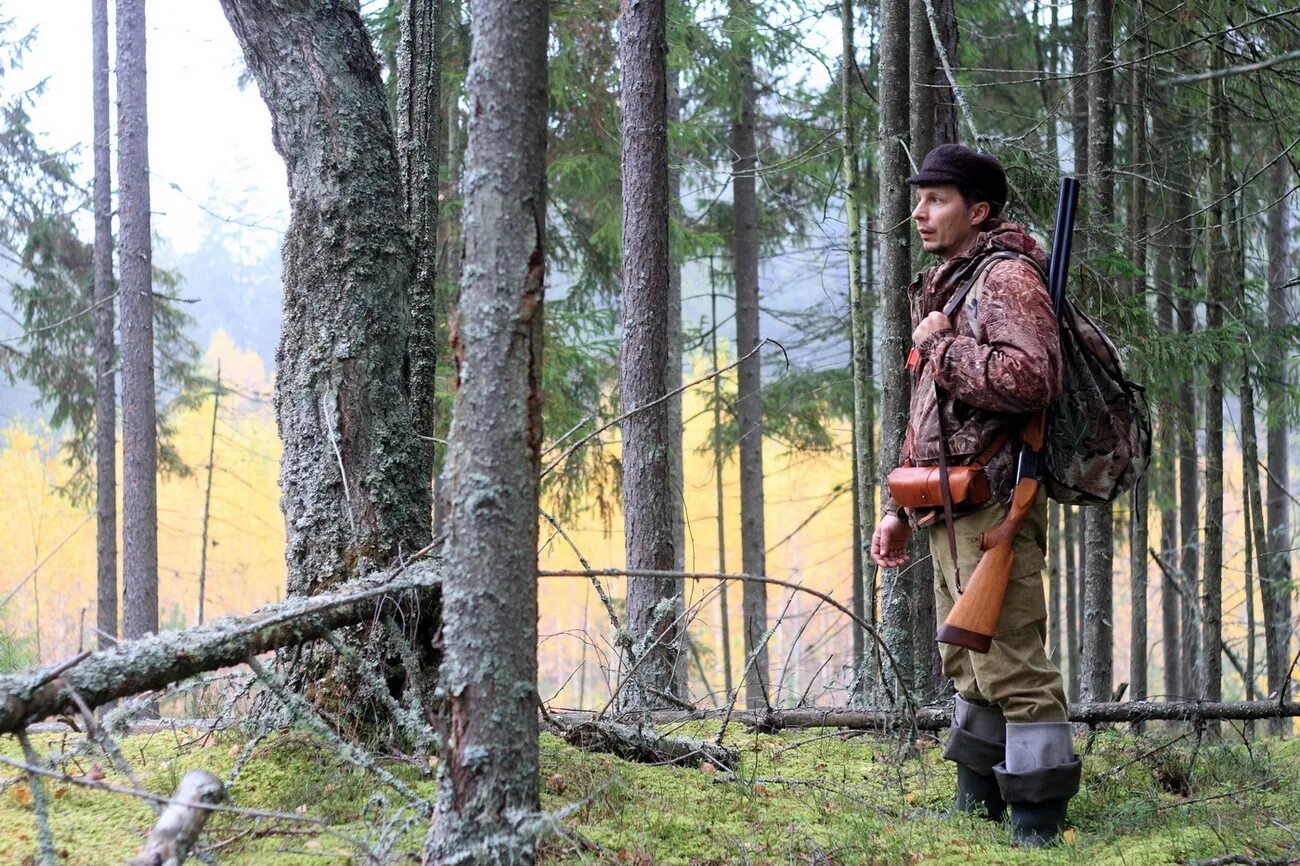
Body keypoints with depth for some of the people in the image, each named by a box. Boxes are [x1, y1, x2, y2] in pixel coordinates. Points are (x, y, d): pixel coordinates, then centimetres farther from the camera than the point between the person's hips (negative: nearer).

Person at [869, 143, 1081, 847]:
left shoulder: (1006, 278, -9)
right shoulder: (944, 289, 21)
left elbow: (1028, 379, -27)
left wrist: (939, 346, -14)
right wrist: (898, 508, 22)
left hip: (992, 504, -10)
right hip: (949, 512, 10)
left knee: (1011, 666, -10)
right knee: (968, 664, 15)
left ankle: (1038, 826, -7)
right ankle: (978, 804, 24)